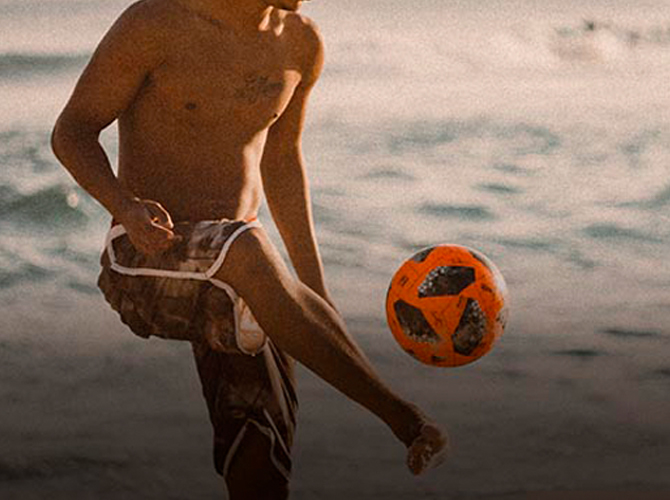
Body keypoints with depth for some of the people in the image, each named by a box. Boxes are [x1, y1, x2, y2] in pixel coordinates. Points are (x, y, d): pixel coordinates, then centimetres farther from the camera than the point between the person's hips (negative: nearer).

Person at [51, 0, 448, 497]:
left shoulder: (301, 43, 6)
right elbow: (71, 132, -5)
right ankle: (402, 415, -33)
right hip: (145, 260, -5)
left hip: (232, 287, 5)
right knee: (248, 252, -39)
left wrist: (316, 291, 20)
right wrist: (125, 209, -25)